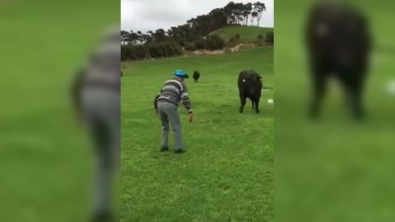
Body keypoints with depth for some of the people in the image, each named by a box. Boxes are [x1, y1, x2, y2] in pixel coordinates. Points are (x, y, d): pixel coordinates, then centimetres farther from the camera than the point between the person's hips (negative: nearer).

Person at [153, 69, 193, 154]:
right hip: (170, 106, -6)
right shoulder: (182, 84, 8)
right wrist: (190, 112, -14)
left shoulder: (167, 83, 29)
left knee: (165, 126, 24)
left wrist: (156, 107, 46)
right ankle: (178, 148, 6)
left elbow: (158, 96, 33)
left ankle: (164, 146, 22)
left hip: (160, 104, 6)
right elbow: (185, 98, -8)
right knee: (177, 126, 6)